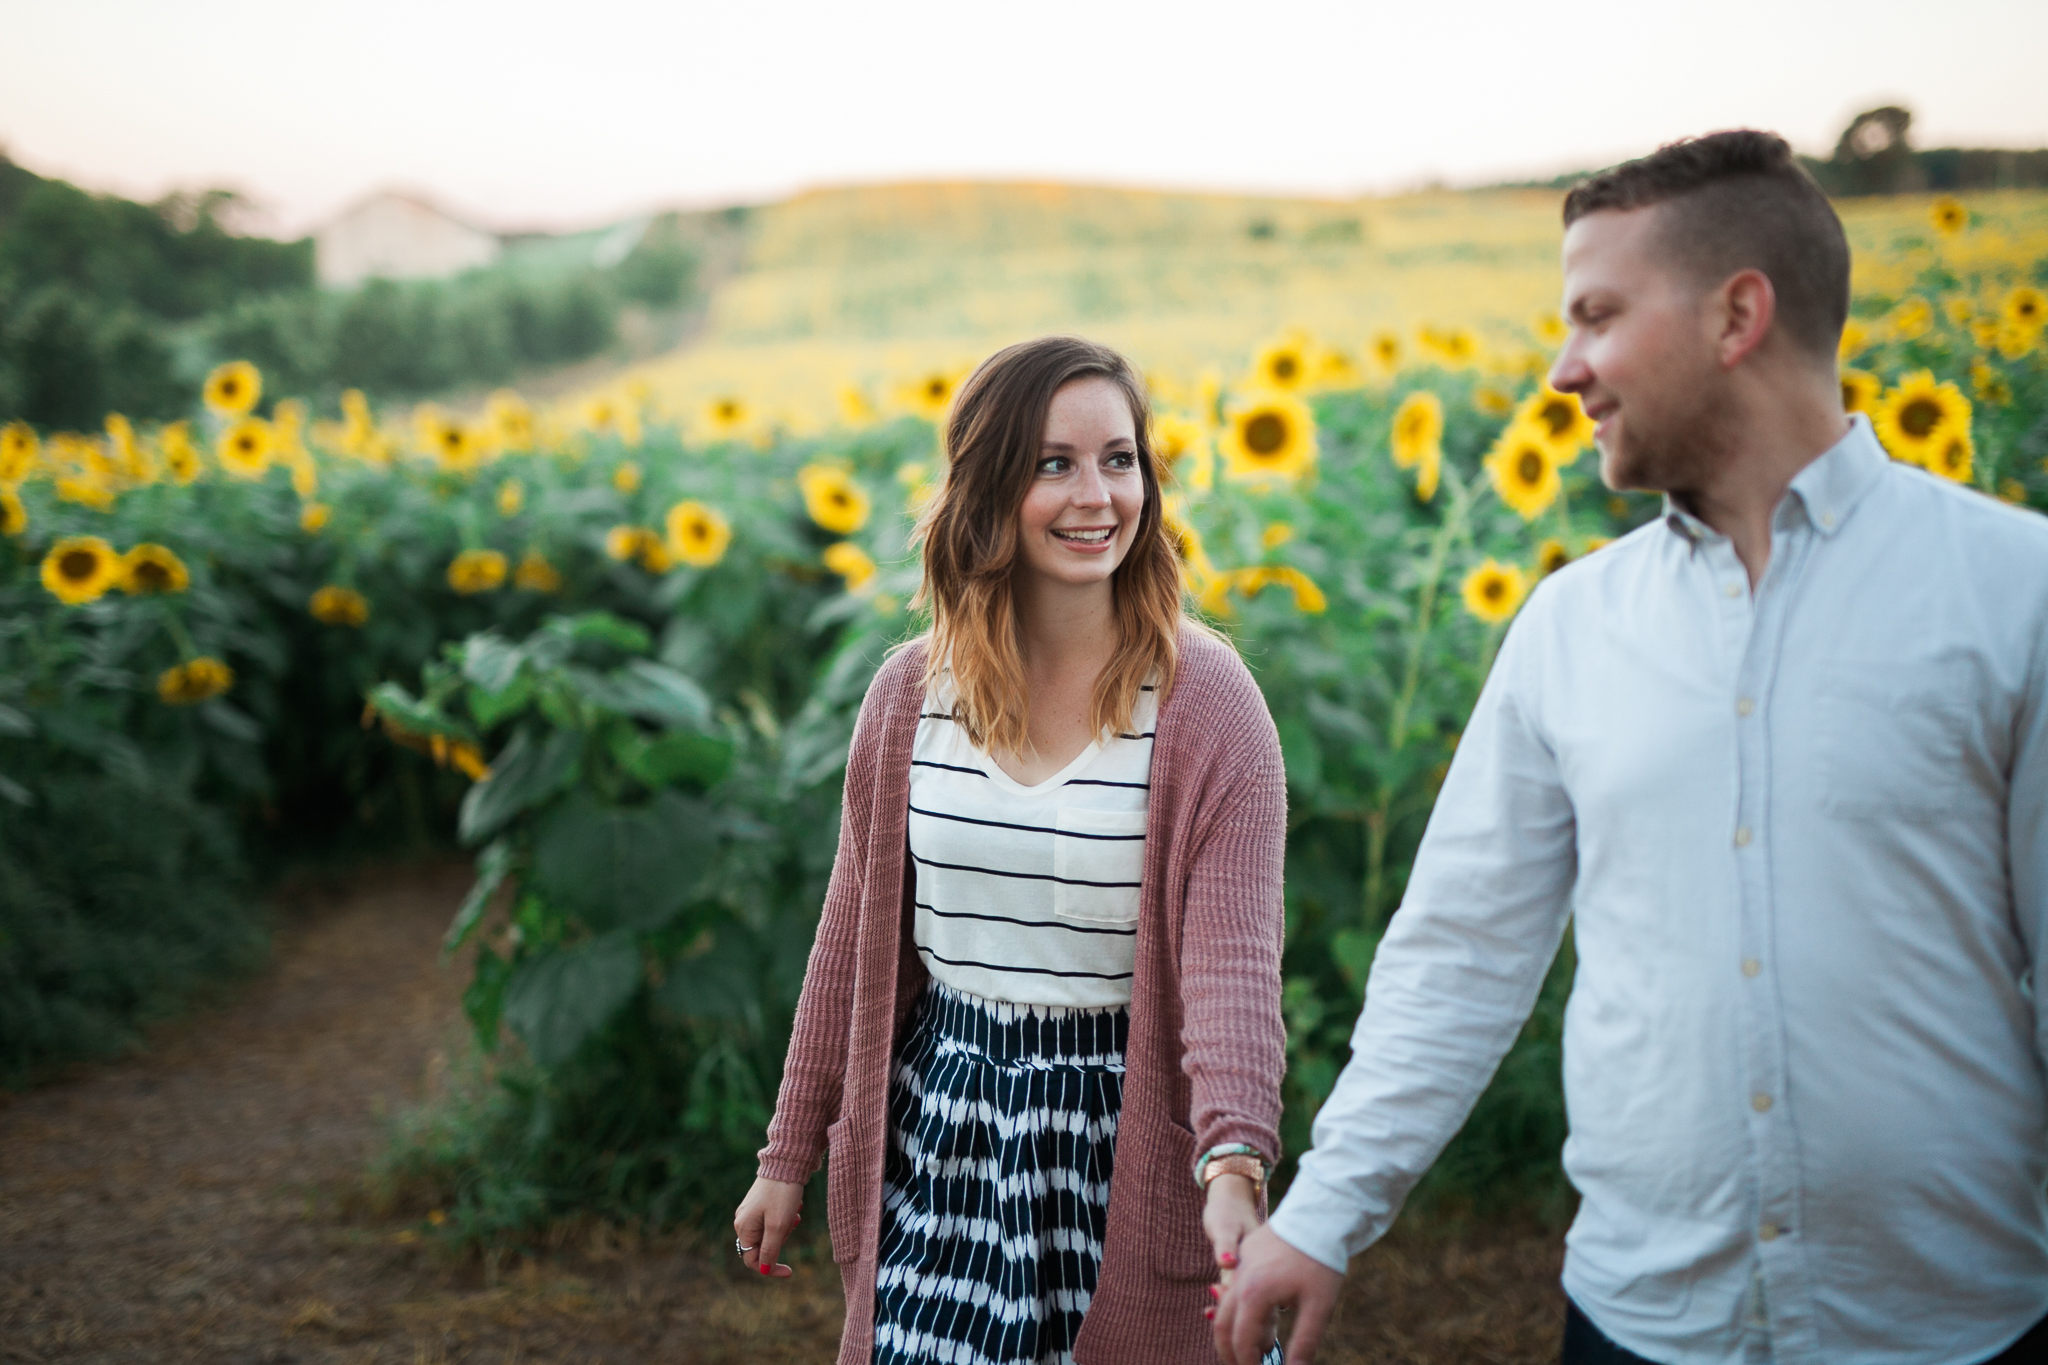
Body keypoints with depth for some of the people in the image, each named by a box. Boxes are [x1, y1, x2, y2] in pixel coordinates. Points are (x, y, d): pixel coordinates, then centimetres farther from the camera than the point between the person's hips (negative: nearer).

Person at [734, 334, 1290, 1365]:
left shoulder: (1206, 701, -11)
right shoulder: (910, 695, 0)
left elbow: (1233, 959, -19)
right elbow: (855, 936, 8)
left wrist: (1236, 1165, -36)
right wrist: (788, 1156, 10)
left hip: (1124, 1137, -3)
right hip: (941, 1135, 3)